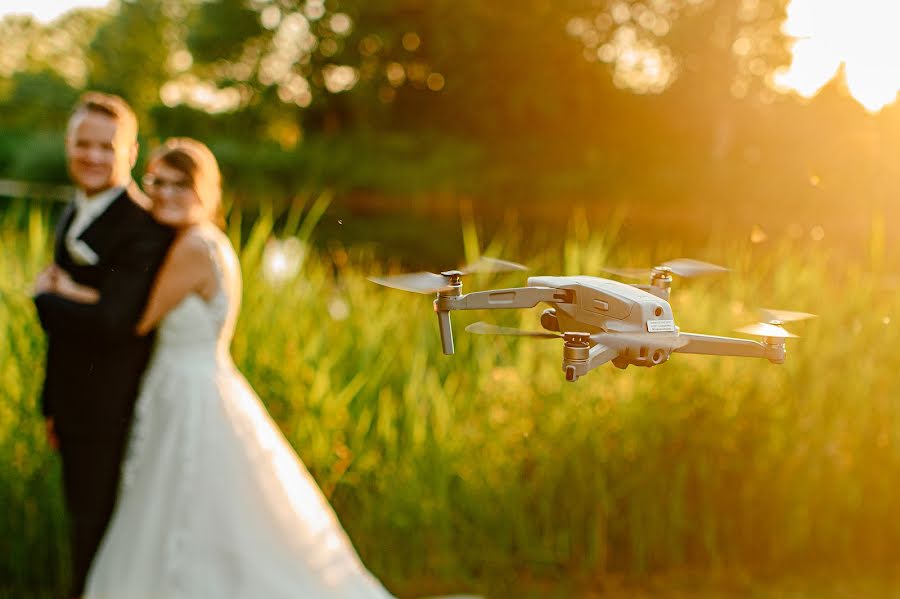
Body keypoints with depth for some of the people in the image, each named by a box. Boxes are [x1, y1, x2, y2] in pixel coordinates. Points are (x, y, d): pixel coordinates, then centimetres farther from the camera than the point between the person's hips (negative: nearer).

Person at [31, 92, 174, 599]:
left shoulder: (143, 229, -21)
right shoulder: (76, 215, 10)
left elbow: (111, 322, -30)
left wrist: (45, 298, -13)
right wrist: (54, 404, 20)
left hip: (113, 413, -9)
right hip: (78, 406, 9)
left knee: (98, 533, 4)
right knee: (84, 521, 21)